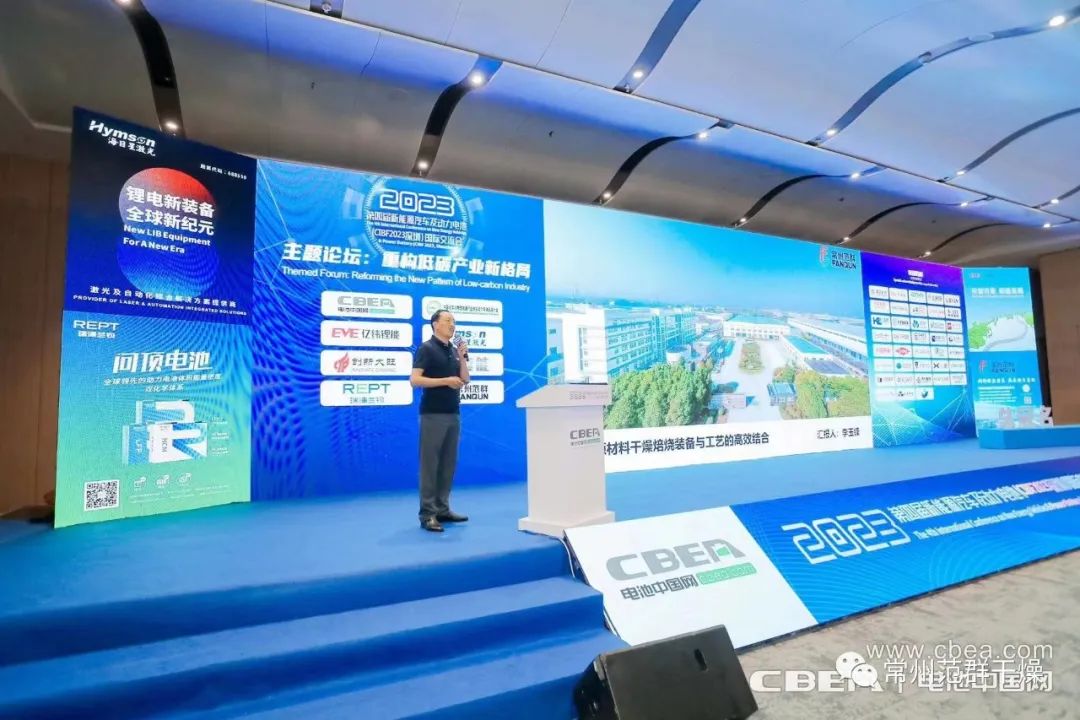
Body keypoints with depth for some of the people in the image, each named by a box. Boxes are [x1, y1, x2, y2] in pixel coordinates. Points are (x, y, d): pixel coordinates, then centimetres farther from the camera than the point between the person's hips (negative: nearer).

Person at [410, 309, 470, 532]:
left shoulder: (455, 350, 14)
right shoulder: (426, 349, -5)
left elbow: (465, 380, 11)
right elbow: (415, 380, -13)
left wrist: (462, 357, -2)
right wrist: (445, 380, -18)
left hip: (453, 413, 7)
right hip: (433, 413, -7)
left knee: (448, 463, 9)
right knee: (430, 463, -4)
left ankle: (442, 509, 17)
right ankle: (427, 514, 1)